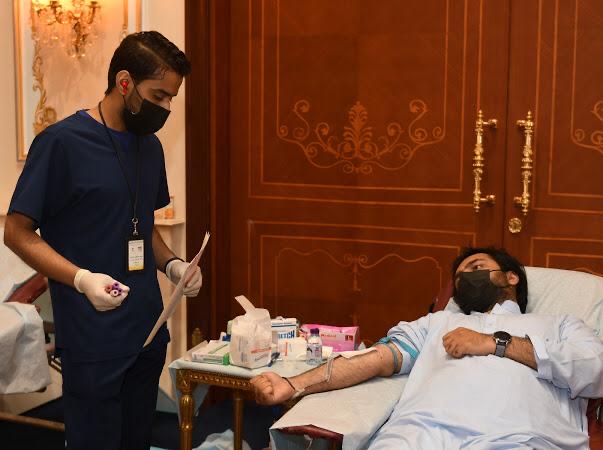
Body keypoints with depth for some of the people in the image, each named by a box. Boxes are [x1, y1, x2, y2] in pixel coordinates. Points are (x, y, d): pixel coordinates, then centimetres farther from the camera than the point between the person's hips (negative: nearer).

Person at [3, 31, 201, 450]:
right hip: (93, 338, -6)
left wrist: (172, 264, 1)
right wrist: (82, 278, -23)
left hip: (149, 328, 7)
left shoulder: (150, 145, 10)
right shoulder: (61, 142, -12)